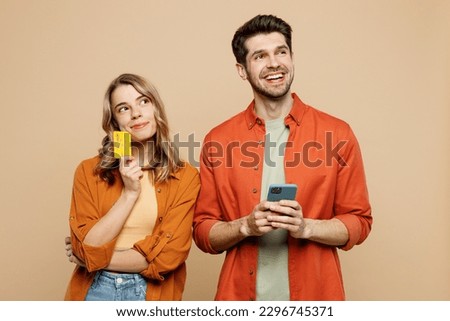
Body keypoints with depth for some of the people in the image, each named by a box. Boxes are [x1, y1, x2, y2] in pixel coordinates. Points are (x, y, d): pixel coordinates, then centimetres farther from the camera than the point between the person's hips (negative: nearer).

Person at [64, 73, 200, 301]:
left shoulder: (185, 177, -7)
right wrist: (129, 193, -18)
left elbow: (168, 255, -13)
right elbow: (86, 249, -11)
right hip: (94, 289, 1)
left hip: (152, 294, 0)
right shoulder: (89, 171, -5)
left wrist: (95, 258, -10)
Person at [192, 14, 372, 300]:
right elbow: (204, 232, 0)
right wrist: (246, 226, -17)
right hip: (241, 294, 1)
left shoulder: (337, 134, -6)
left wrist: (306, 227, -18)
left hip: (315, 293, 0)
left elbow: (358, 222, -1)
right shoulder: (218, 140, -3)